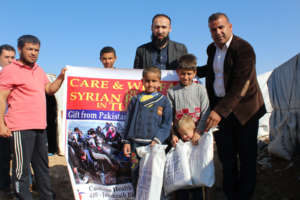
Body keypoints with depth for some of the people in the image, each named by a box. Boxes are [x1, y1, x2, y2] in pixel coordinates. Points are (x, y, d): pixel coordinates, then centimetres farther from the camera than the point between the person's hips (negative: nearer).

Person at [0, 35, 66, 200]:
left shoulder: (39, 70, 17)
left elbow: (50, 89, 21)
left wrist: (61, 77, 5)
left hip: (40, 126, 8)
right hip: (21, 127, -8)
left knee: (42, 165, 18)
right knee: (21, 167, -2)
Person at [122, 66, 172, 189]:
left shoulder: (163, 101, 3)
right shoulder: (136, 99, 8)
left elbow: (166, 125, 0)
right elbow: (128, 122, 11)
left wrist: (157, 140, -12)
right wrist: (126, 141, 5)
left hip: (154, 144, -2)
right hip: (136, 144, 2)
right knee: (136, 172, 6)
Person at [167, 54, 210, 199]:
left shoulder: (200, 90, 2)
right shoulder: (172, 92, 4)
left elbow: (205, 113, -3)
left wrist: (198, 132, -12)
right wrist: (172, 135, -7)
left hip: (197, 137, -1)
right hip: (179, 138, 1)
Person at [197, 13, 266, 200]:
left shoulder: (244, 49, -15)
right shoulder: (211, 48, 9)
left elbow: (240, 86, -24)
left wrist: (221, 111, -31)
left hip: (243, 109, -6)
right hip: (219, 107, 6)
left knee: (246, 156, 3)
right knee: (226, 155, 10)